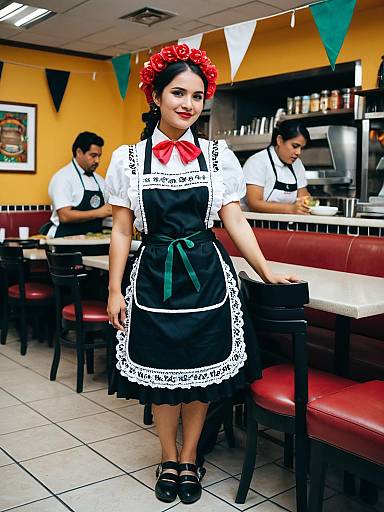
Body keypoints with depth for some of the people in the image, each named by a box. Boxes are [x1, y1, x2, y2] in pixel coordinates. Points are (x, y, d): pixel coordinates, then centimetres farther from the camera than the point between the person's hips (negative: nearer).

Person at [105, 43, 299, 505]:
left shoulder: (218, 156, 0)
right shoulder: (128, 159, -1)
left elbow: (235, 222, 3)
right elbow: (121, 231, 1)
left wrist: (267, 273, -1)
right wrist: (115, 290, -2)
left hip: (206, 274, 1)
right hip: (155, 275, 0)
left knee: (202, 372, 9)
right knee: (160, 374, 10)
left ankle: (189, 460, 31)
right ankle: (168, 459, 33)